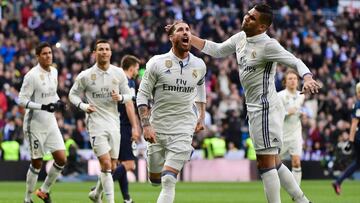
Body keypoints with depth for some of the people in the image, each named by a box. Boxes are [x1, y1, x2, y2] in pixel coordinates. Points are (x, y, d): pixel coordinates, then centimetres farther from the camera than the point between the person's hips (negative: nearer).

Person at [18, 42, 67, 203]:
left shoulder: (54, 72, 7)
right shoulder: (32, 76, -15)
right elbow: (22, 100, -17)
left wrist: (58, 102, 2)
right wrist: (43, 107, -26)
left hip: (51, 123, 6)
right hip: (35, 124, -6)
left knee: (61, 160, -2)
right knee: (37, 164, 0)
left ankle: (44, 190, 18)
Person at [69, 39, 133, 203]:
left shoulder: (119, 73, 4)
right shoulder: (85, 76, -4)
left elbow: (129, 95, 10)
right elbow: (73, 94, 7)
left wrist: (120, 97, -13)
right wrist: (83, 106, -12)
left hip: (114, 123, 4)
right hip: (96, 123, -4)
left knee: (112, 167, 11)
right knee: (106, 164, -16)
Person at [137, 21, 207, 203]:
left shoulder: (199, 65, 2)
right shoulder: (157, 63, -6)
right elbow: (142, 95, -3)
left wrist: (201, 116, 18)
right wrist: (146, 125, -13)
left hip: (183, 130, 0)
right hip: (157, 128, 0)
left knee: (168, 181, -15)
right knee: (155, 179, 13)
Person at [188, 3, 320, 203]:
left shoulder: (268, 45, -16)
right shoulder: (240, 38, 8)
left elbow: (296, 62, -20)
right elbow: (217, 50, 21)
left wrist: (307, 78, -40)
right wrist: (187, 37, 16)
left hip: (265, 109, -9)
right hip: (254, 108, 9)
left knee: (266, 163, -8)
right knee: (274, 163, 15)